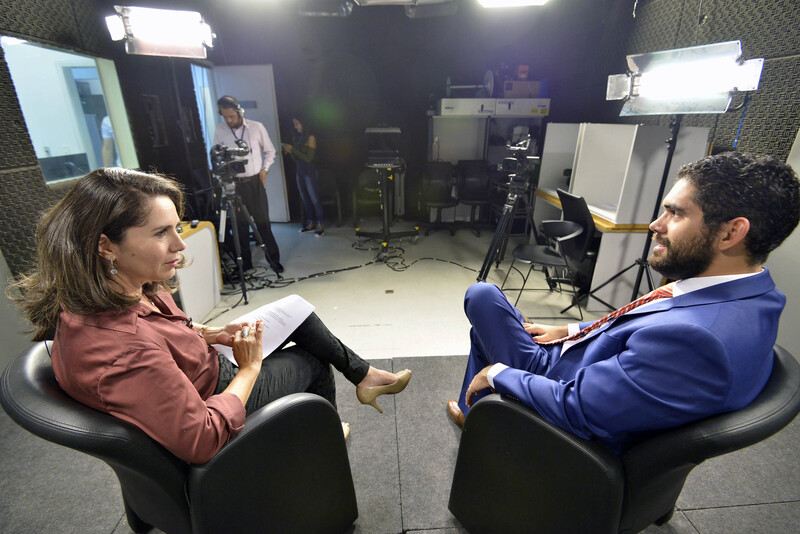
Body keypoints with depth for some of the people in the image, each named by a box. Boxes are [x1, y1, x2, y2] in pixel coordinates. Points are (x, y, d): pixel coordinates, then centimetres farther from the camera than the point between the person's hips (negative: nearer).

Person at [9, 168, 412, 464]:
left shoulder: (127, 289, -13)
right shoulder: (119, 349, -41)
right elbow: (201, 440, -35)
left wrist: (213, 333, -5)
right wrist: (249, 368, -23)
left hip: (214, 377, 8)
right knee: (312, 361, 11)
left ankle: (362, 375, 26)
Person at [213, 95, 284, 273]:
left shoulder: (256, 127, -2)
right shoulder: (220, 129, 1)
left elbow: (270, 151, 9)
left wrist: (265, 169, -2)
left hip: (255, 181, -1)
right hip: (234, 183, 1)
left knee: (263, 222, -1)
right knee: (240, 224, 4)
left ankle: (273, 259, 11)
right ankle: (245, 262, 17)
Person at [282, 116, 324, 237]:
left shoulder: (310, 138, -8)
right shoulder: (295, 137, 10)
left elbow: (308, 158, -13)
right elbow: (295, 159, 13)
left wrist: (293, 149, -14)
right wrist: (289, 152, -6)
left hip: (309, 171, -7)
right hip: (299, 171, 7)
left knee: (314, 199, -5)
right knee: (305, 199, 10)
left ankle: (320, 227, -1)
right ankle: (310, 224, 19)